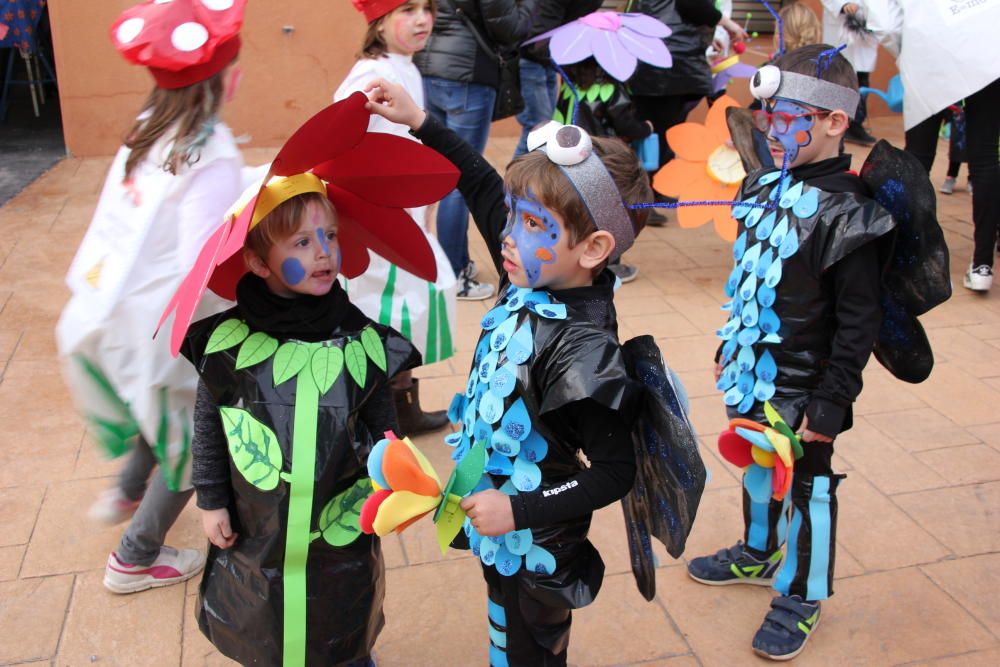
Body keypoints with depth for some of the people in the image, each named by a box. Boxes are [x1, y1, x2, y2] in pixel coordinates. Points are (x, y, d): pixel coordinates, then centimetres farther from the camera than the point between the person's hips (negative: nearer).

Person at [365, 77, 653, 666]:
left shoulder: (583, 349, -32)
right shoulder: (536, 279, -10)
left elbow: (614, 473, -26)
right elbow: (485, 188, 2)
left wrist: (520, 511, -27)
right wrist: (420, 122, 3)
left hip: (536, 548, -7)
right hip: (500, 527, 7)